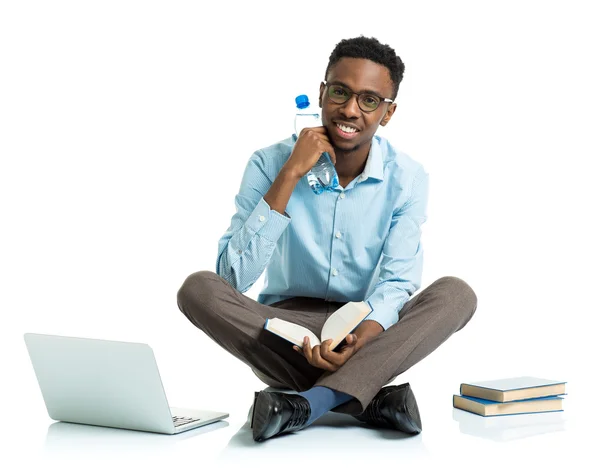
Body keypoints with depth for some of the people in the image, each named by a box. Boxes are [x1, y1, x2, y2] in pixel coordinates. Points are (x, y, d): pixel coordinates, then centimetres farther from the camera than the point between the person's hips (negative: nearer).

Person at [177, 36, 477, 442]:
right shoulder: (271, 163, -9)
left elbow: (396, 283, -11)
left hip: (368, 335, 1)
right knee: (199, 289, -27)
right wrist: (290, 175, -24)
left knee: (456, 294, -25)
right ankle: (369, 398, -30)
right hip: (284, 331, 0)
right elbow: (233, 277, -19)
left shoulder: (408, 178, -6)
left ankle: (305, 404, -36)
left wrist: (357, 341, -34)